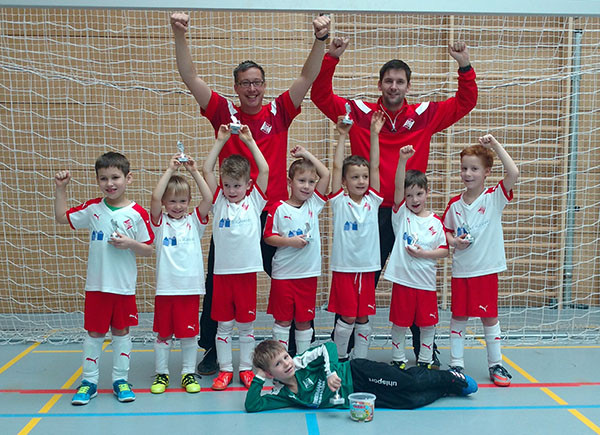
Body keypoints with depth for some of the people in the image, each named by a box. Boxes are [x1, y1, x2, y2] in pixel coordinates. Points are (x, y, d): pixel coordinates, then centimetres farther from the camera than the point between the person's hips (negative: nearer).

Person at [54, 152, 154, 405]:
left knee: (121, 331, 11)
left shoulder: (137, 214, -7)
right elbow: (62, 217, 12)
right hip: (96, 285, 2)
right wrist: (60, 189, 6)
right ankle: (89, 381, 22)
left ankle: (120, 379, 24)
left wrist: (130, 243, -20)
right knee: (94, 332, 9)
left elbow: (148, 250, -2)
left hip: (124, 286, -1)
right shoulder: (92, 209, 1)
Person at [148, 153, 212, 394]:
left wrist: (194, 172, -12)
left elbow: (209, 199, -10)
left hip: (190, 287, 1)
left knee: (189, 334, 9)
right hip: (165, 287, 0)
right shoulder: (160, 222, 2)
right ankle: (161, 373, 25)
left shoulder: (194, 221, 5)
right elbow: (155, 197, -15)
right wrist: (170, 170, -15)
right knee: (162, 334, 10)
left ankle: (188, 373, 22)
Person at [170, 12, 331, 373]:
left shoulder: (279, 112, 5)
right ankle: (210, 351, 26)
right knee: (218, 286, 9)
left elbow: (309, 76, -3)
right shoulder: (224, 112, 4)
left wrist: (321, 39, -16)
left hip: (273, 214, 0)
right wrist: (180, 36, -14)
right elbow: (190, 77, -3)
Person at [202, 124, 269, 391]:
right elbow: (206, 171, -1)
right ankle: (225, 369, 21)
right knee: (223, 324, 9)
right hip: (222, 271, 1)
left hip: (247, 270, -1)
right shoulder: (218, 201, 5)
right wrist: (220, 141, -2)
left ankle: (246, 368, 22)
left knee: (246, 324, 9)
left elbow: (264, 170, -5)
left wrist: (249, 141, -3)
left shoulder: (254, 201, 3)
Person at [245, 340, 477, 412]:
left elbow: (328, 346, -20)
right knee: (410, 402, -2)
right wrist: (259, 378, -15)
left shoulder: (303, 362, -14)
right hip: (354, 399, 3)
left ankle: (450, 378, 16)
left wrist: (332, 372, -32)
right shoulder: (281, 395, -4)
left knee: (411, 383, -13)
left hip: (357, 374, -3)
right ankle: (446, 388, 23)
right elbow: (251, 406, -8)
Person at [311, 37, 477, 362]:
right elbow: (320, 95, 1)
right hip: (370, 212, -1)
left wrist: (465, 65, -1)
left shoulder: (425, 115, 7)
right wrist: (331, 58, -9)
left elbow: (465, 102, 11)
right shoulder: (359, 113, 2)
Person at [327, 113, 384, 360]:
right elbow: (336, 167, -9)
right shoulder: (339, 201, -3)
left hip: (367, 268, 3)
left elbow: (375, 167, 0)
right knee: (347, 318, -1)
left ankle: (360, 361, 22)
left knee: (363, 319, 10)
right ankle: (338, 358, 19)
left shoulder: (372, 201, 4)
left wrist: (374, 134, -3)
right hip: (343, 268, -3)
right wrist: (342, 136, -11)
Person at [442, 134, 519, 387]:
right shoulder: (455, 204, 3)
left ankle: (496, 364, 22)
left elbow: (513, 173, -23)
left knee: (489, 317, 6)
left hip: (486, 268, -3)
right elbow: (445, 230, 15)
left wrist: (495, 145, -21)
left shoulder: (494, 197, -7)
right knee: (458, 316, 9)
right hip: (460, 269, 3)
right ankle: (456, 364, 20)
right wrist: (453, 241, -7)